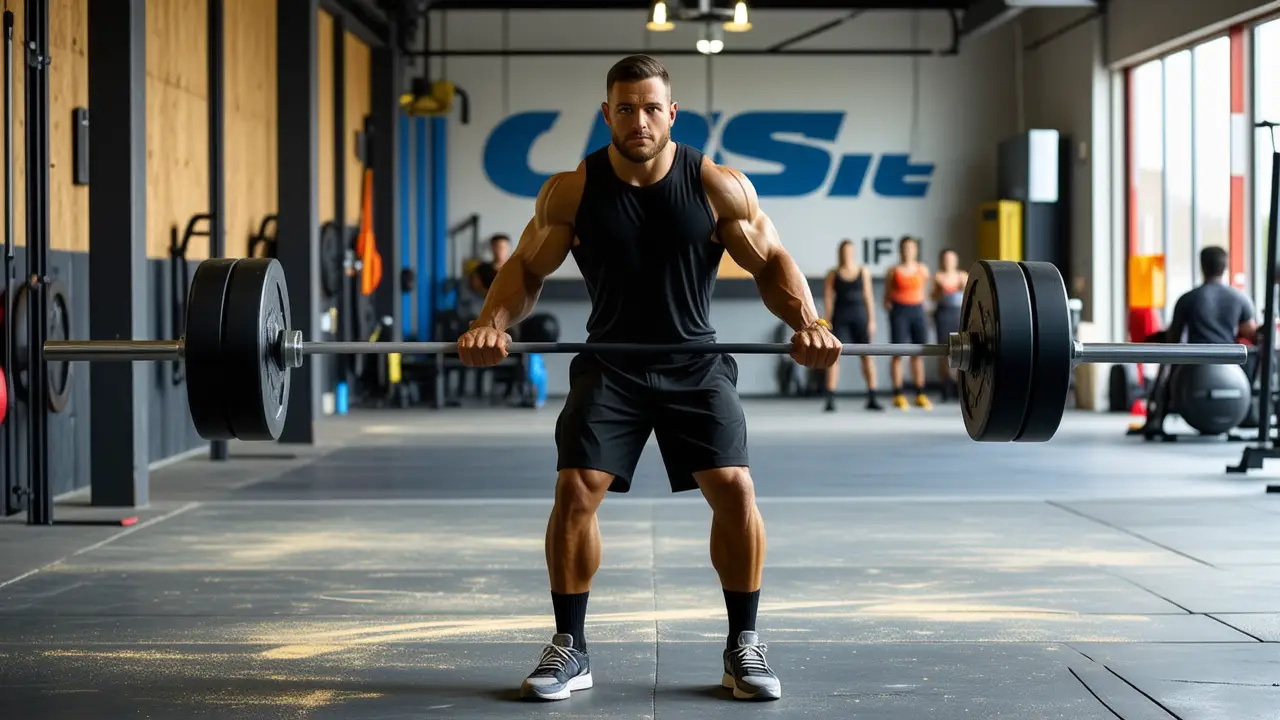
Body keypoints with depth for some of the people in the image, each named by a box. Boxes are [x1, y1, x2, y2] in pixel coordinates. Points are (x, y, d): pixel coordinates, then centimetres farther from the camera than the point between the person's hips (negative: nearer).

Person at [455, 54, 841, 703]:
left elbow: (771, 262, -1)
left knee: (734, 489, -16)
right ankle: (569, 650, 2)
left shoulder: (719, 186, -8)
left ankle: (743, 647, 2)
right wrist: (491, 322, -19)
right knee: (574, 490, -15)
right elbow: (527, 266, 1)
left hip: (696, 363, 0)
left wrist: (808, 321, -20)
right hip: (609, 363, 1)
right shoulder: (571, 191, -6)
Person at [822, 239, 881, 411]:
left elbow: (867, 296, 8)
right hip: (840, 317, -2)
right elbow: (828, 298, 1)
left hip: (860, 316, 2)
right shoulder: (833, 275, 3)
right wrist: (828, 321, -6)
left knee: (867, 356, 1)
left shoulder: (863, 272, 8)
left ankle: (872, 399, 7)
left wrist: (872, 319, 3)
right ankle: (830, 400, -7)